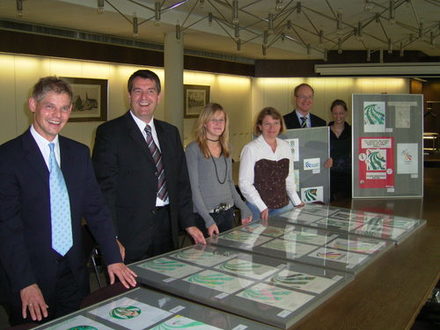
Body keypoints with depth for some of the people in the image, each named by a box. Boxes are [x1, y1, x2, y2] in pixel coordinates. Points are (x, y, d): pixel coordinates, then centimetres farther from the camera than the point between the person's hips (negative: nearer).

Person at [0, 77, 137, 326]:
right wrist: (25, 284, -19)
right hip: (30, 275, -4)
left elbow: (96, 208, 6)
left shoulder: (79, 153, 6)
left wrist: (114, 258, -1)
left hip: (74, 274, 5)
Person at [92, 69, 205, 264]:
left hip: (167, 226, 5)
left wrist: (188, 223, 8)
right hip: (130, 233, -5)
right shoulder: (109, 132, -5)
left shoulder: (170, 132, 13)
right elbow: (105, 188, -10)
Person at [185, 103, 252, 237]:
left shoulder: (225, 149, 10)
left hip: (228, 213, 6)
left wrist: (243, 208, 11)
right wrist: (208, 220, -16)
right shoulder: (193, 149, -8)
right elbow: (193, 187, -11)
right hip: (204, 216, -6)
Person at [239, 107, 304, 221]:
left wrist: (297, 202, 7)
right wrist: (262, 207, -17)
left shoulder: (286, 146, 9)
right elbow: (244, 183, -11)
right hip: (259, 209, -4)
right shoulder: (250, 149, -8)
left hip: (284, 206, 5)